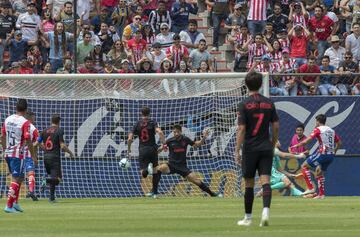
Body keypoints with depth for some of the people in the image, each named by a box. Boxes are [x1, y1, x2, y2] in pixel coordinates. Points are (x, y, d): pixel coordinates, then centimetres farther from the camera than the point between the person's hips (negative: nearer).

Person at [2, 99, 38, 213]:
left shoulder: (7, 120, 7)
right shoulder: (25, 122, -13)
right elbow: (28, 140, -16)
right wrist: (34, 156, -9)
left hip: (8, 153, 7)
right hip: (18, 154, -7)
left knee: (19, 177, 20)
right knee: (16, 179, -3)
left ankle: (15, 203, 17)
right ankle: (9, 206, -8)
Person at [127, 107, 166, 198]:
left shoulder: (137, 124, 4)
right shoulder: (152, 122, -2)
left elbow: (130, 139, 1)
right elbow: (160, 132, -19)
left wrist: (129, 150, 14)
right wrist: (164, 144, -13)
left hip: (142, 150, 1)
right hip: (152, 149, -1)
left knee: (143, 172, 0)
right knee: (155, 171, 15)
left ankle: (145, 170, -38)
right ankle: (154, 192, 16)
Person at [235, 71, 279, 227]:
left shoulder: (244, 105, -7)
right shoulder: (269, 103, 5)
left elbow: (241, 129, -10)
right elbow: (275, 127, 7)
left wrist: (237, 151, -7)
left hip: (250, 148, -2)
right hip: (266, 148, 2)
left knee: (249, 184, 7)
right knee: (265, 181, -4)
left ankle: (248, 218, 16)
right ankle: (266, 210, -26)